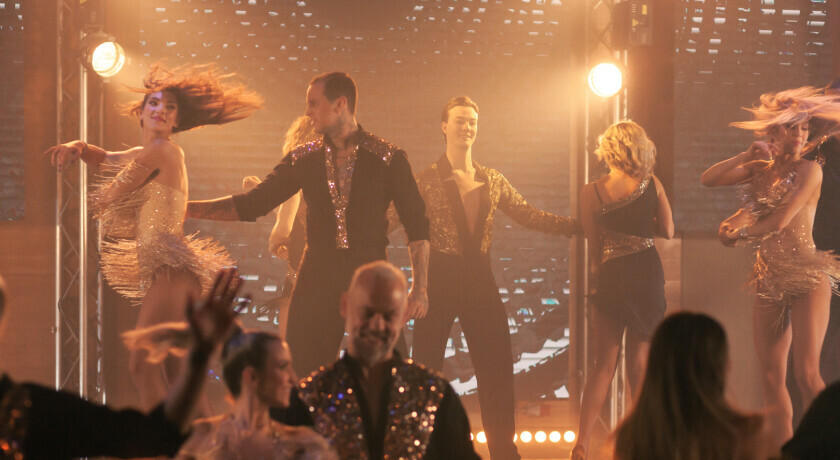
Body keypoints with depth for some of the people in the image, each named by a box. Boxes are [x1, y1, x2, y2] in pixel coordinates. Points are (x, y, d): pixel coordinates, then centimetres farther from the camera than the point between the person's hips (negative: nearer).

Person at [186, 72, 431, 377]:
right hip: (317, 279, 3)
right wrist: (184, 208, 5)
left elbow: (417, 225, 2)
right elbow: (249, 205, 13)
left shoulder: (387, 158, 1)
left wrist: (419, 287, -7)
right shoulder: (304, 160, 10)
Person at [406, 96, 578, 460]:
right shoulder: (427, 180, -1)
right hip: (440, 277, -4)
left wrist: (580, 225, 7)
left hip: (480, 278, 4)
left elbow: (531, 216, 14)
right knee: (426, 366, -2)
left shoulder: (492, 181, 12)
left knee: (497, 368, 2)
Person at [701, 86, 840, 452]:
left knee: (807, 373, -16)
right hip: (769, 281, 6)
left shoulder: (809, 170, -4)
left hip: (807, 278, -6)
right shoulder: (761, 170, 13)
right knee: (772, 379, 3)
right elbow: (708, 179, 8)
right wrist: (748, 156, -2)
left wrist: (740, 232, 4)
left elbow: (778, 222, -11)